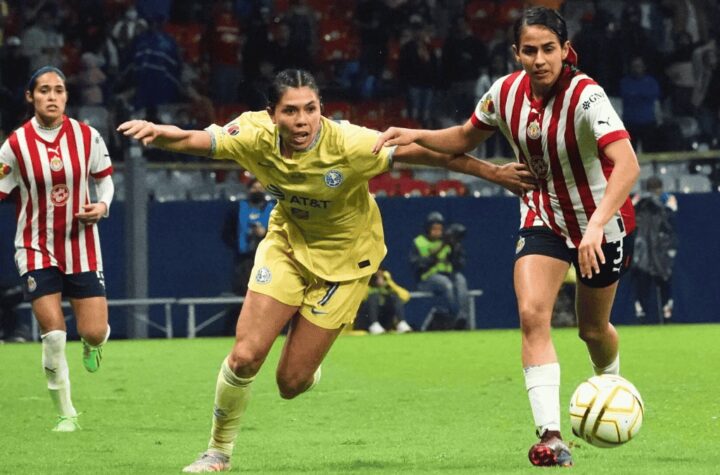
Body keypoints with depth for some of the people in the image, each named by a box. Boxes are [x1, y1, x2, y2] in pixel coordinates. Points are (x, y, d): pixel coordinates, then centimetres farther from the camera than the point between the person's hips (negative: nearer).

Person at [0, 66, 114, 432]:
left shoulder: (86, 136, -4)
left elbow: (105, 178, 10)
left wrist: (102, 206, -8)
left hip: (81, 246, 1)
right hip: (37, 248, -1)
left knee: (94, 333, -4)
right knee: (53, 334, -11)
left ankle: (92, 343, 37)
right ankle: (66, 413, 6)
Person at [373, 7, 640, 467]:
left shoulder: (586, 97, -30)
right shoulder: (507, 92, -12)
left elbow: (627, 164, -42)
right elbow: (466, 138, 9)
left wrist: (598, 224, -54)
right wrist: (415, 135, -8)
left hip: (603, 222, -3)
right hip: (543, 218, 3)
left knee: (593, 328, 14)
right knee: (532, 313, -20)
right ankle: (551, 435, -23)